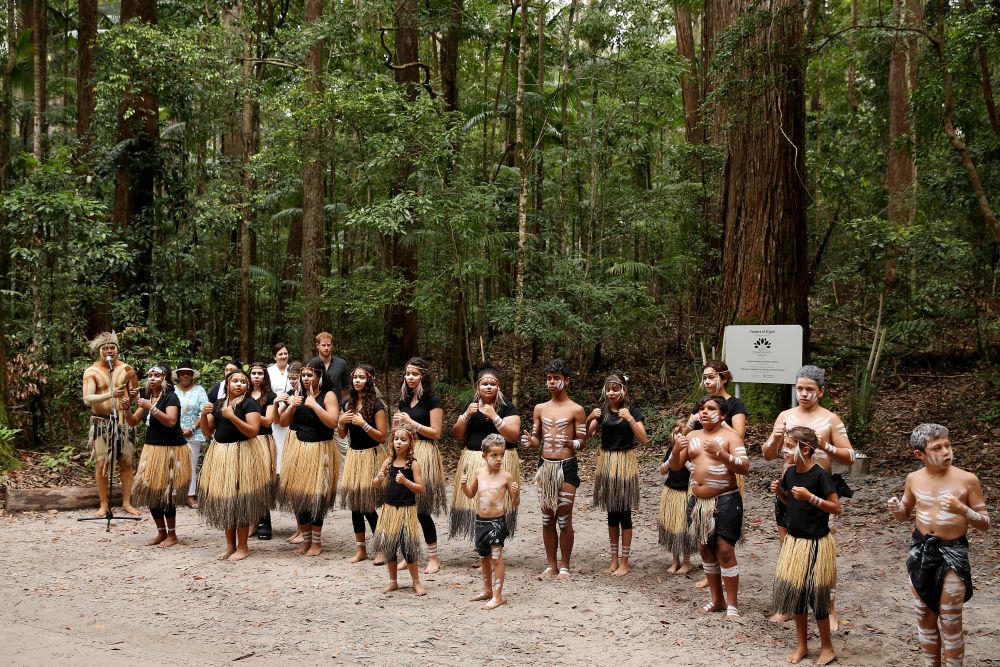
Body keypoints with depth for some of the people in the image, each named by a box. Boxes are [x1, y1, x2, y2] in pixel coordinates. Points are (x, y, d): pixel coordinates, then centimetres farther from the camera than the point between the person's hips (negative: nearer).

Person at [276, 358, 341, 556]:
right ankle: (305, 539, 19)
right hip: (297, 449, 5)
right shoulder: (298, 394, 9)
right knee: (298, 494, 5)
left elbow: (333, 422, -19)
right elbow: (283, 422, 9)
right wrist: (291, 406, -9)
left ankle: (317, 542, 9)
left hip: (319, 450, -5)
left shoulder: (328, 395, -6)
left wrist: (314, 405, -21)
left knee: (315, 495, -4)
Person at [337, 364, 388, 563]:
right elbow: (342, 435, 16)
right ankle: (360, 548, 16)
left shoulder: (376, 405, -9)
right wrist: (341, 422, -3)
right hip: (353, 455, 6)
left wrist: (363, 424, -21)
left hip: (370, 456, -6)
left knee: (368, 505, -7)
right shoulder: (348, 404, 9)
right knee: (354, 503, 6)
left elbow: (382, 436, -12)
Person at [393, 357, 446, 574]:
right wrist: (397, 424, 8)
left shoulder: (432, 400, -5)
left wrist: (411, 423, -13)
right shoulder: (405, 399, 17)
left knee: (421, 509, -7)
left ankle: (433, 556, 4)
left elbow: (436, 433, -10)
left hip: (424, 455, -6)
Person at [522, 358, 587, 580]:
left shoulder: (576, 410, -2)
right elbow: (536, 439, 14)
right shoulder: (540, 408, 11)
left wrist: (572, 444, -24)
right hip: (545, 466, 4)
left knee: (564, 519, -1)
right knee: (547, 518, 8)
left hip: (567, 466, -4)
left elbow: (581, 442, -2)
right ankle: (551, 565, 17)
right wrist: (530, 441, -9)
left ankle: (565, 566, 9)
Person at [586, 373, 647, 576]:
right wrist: (590, 418, -17)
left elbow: (643, 440, -14)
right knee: (611, 513, 10)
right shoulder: (602, 411, 7)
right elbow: (585, 435, 1)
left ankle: (625, 561, 7)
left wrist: (630, 419, -24)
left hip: (625, 463, -4)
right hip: (606, 462, 4)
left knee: (624, 513, -1)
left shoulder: (632, 411, -5)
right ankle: (614, 558, 20)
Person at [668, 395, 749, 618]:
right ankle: (716, 600, 23)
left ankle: (732, 604, -2)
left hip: (725, 500, -6)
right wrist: (676, 449, -12)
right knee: (705, 550, 11)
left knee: (725, 550, -10)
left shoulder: (730, 436, -4)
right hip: (698, 501, 6)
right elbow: (675, 466, 9)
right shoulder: (692, 436, 12)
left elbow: (744, 468, -14)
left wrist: (720, 453, -27)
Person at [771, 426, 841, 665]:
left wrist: (810, 497, -27)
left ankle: (827, 647, 20)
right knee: (794, 592, 11)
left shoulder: (820, 475, -18)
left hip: (816, 544, -7)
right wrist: (779, 492, -3)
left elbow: (836, 508, -17)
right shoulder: (790, 472, 2)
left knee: (816, 595, 3)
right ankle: (802, 645, 25)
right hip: (793, 540, 7)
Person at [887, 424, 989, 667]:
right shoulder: (914, 479, -1)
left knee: (950, 622, 3)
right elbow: (904, 515, 15)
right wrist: (895, 509, -9)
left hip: (953, 553, -4)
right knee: (925, 617, 14)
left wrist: (962, 510, -26)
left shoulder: (967, 480, -12)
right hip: (920, 550, 4)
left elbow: (985, 524, -7)